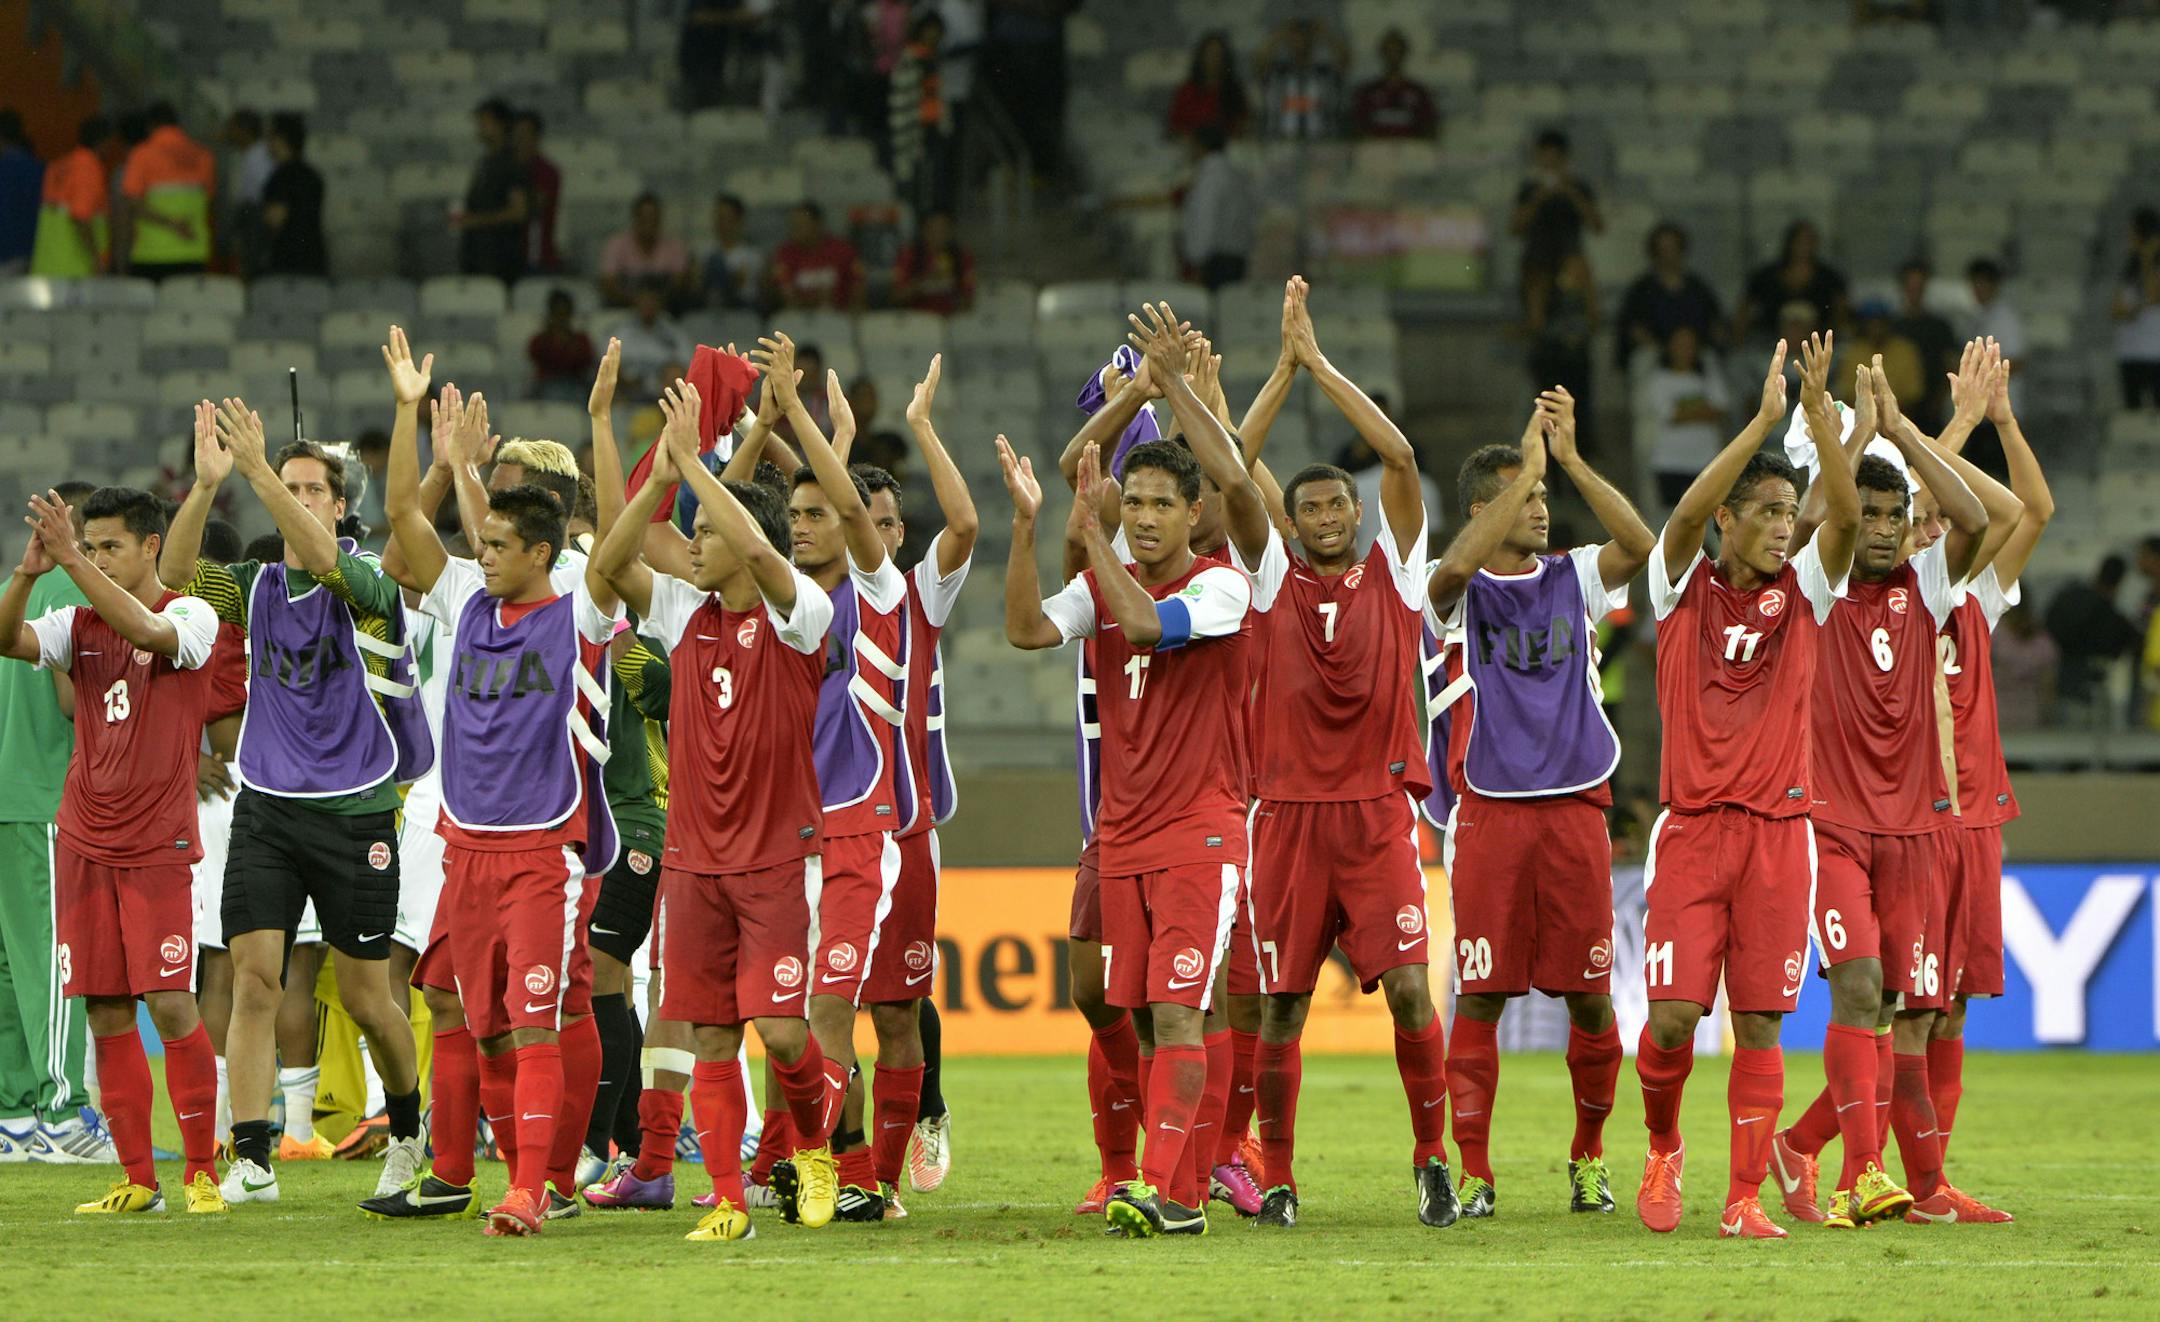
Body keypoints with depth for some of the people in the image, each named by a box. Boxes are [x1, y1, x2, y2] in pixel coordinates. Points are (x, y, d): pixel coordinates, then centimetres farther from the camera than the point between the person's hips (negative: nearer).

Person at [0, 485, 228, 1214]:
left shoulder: (192, 616, -3)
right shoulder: (80, 623, 10)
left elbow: (147, 630, -25)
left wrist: (73, 561, -29)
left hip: (158, 846, -5)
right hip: (84, 840, 5)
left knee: (170, 1003, -10)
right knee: (107, 1012, 3)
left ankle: (202, 1172, 0)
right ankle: (137, 1180, 8)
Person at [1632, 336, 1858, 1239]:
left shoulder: (1802, 590, 8)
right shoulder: (1684, 584, 4)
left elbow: (1847, 515, -8)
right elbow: (1686, 513, -15)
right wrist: (1764, 418, -22)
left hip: (1778, 831, 2)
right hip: (1691, 826, -1)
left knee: (1759, 1023, -1)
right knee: (1672, 1015, -9)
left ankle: (1744, 1197, 4)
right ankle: (1663, 1148, 18)